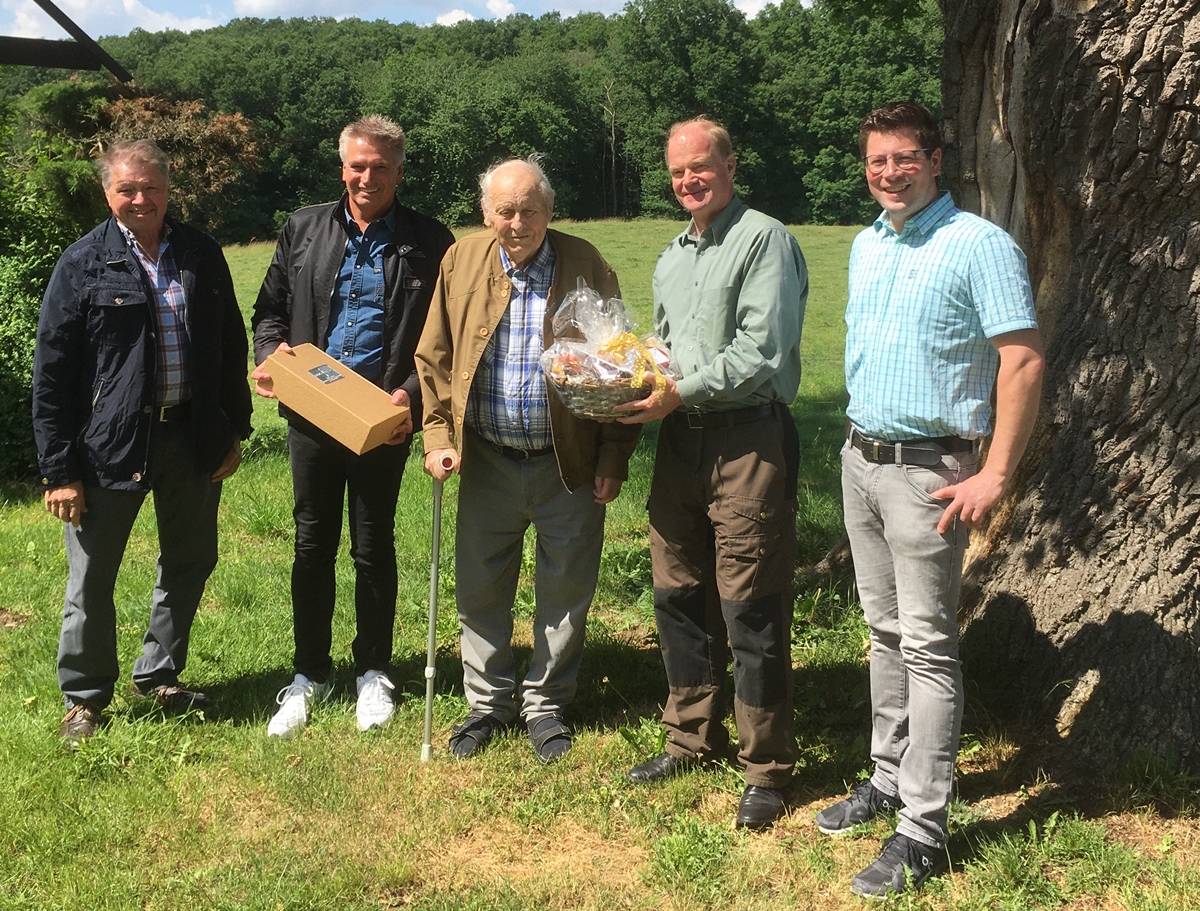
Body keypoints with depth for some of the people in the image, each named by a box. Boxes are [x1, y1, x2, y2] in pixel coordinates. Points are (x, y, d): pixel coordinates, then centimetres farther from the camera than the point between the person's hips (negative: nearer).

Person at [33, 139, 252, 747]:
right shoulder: (84, 264, -5)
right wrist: (59, 469, -10)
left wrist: (234, 431, 7)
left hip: (192, 437, 4)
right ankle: (84, 697, 24)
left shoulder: (202, 255, 5)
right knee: (92, 579, 5)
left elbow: (230, 347, 11)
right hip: (109, 443, -3)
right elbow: (52, 372, -6)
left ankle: (160, 675, 35)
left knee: (189, 564, 15)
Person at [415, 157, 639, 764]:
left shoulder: (586, 266, -6)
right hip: (487, 462, 2)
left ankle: (546, 705, 27)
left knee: (566, 592, 8)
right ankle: (489, 702, 29)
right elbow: (434, 357, 6)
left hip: (569, 463, -2)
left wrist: (613, 458, -7)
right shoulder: (462, 262, 0)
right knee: (480, 589, 11)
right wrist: (438, 435, -3)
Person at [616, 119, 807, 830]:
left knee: (750, 608, -4)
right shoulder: (672, 258, 20)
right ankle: (693, 738, 29)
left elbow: (763, 353, -15)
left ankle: (767, 769, 8)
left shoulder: (765, 240, -6)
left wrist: (681, 392, -15)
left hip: (749, 441, -8)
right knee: (679, 596, 13)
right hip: (681, 442, 8)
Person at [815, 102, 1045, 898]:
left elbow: (1024, 362, -16)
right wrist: (859, 440, 13)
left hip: (927, 471, -7)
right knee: (886, 631, 15)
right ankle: (890, 775, 28)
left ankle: (924, 828, 2)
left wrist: (995, 476, -21)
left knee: (928, 646, -4)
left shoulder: (979, 246, -12)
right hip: (860, 459, 7)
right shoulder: (866, 247, 12)